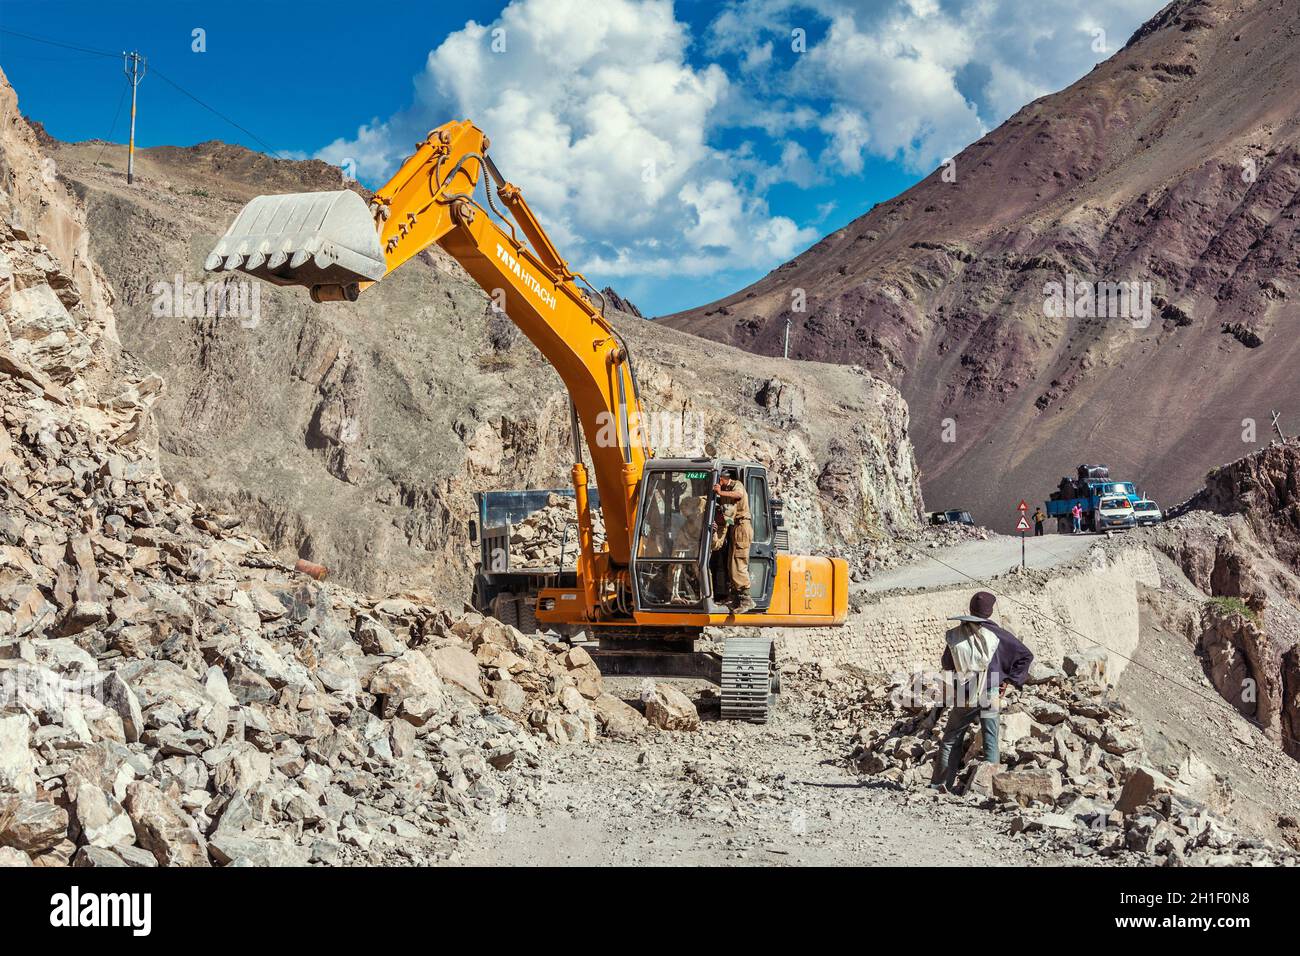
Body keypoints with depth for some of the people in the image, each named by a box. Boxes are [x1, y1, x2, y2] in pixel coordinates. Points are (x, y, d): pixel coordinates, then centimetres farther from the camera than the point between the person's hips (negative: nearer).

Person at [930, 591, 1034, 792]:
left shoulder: (955, 636, -4)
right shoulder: (997, 634, -6)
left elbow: (946, 664, 9)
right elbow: (1026, 656, -2)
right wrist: (1010, 680, 2)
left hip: (963, 698, 1)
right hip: (990, 696, -1)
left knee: (950, 741, 12)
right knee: (990, 742, 6)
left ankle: (939, 785, 11)